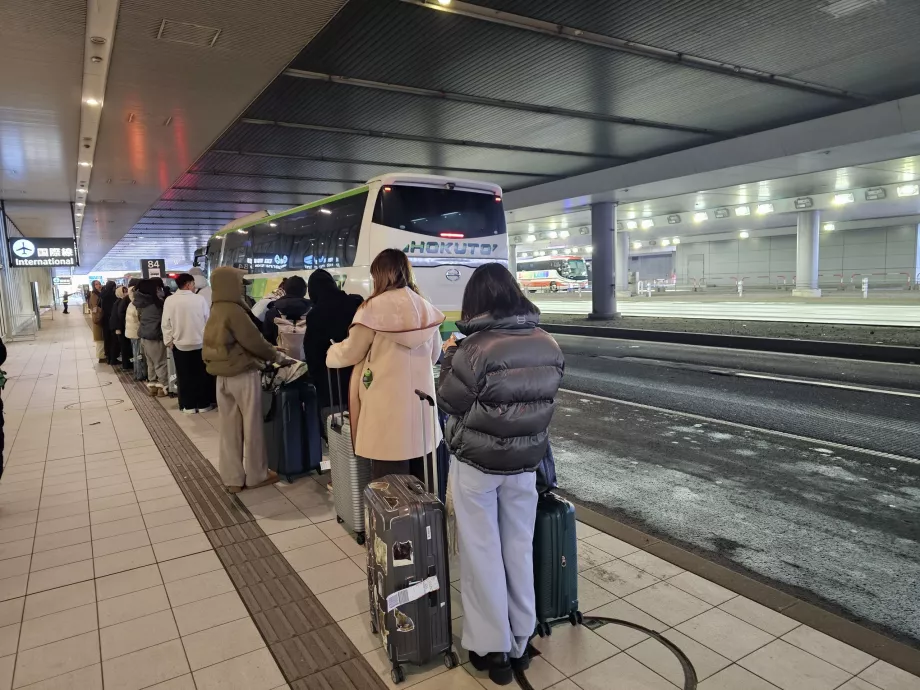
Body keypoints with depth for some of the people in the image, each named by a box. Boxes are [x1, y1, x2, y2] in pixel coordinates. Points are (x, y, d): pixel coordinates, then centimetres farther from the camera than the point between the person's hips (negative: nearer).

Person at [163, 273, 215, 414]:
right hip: (200, 343, -1)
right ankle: (204, 404, 15)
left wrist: (169, 341, 8)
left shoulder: (169, 301, -7)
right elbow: (208, 320, -4)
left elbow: (166, 324, -3)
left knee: (185, 376, 10)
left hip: (180, 344, 1)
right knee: (202, 375, 10)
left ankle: (188, 406, 15)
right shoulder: (200, 299, -11)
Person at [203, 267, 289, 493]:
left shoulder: (215, 312, 7)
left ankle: (232, 478, 19)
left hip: (222, 377, 7)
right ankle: (256, 475, 17)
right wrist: (276, 356, -1)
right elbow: (254, 341, -17)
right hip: (243, 375, -7)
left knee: (229, 428, 11)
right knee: (251, 426, 5)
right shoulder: (234, 311, -17)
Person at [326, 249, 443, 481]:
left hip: (388, 404, -5)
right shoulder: (427, 308, 6)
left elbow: (350, 353, 0)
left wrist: (332, 352, 21)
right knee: (419, 483, 14)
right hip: (420, 401, 6)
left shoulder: (375, 307, -10)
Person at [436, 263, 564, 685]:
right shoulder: (547, 345, -2)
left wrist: (449, 357, 0)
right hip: (525, 462, 5)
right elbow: (544, 398, 7)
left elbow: (450, 402, -13)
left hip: (476, 463, -5)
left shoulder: (474, 348, -20)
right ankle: (520, 642, 32)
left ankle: (493, 648, 22)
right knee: (519, 549, 18)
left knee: (483, 553, 11)